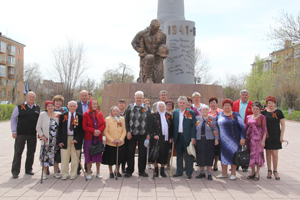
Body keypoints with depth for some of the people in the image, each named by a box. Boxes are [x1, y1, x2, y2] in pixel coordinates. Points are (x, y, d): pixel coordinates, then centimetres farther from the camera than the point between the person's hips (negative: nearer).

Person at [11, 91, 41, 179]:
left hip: (33, 135, 3)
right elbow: (13, 119, 3)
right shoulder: (19, 107, 0)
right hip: (20, 134, -3)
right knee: (18, 153, 1)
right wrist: (14, 131, -3)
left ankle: (28, 169, 22)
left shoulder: (38, 109, 9)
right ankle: (15, 171, 8)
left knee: (31, 153, 9)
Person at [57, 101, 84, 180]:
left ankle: (73, 174, 18)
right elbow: (59, 129, 5)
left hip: (76, 139, -1)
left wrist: (76, 139, -12)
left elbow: (81, 129, -2)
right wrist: (59, 140, -3)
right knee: (64, 158, 5)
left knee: (75, 158, 5)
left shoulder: (80, 116, 2)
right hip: (65, 139, 1)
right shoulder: (62, 116, 7)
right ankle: (64, 174, 18)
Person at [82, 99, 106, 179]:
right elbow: (84, 126, -6)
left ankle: (98, 172, 16)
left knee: (98, 154, 6)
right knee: (89, 155, 1)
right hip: (89, 137, -3)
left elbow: (103, 124, 4)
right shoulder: (86, 114, 0)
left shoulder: (100, 114, 10)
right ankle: (88, 173, 13)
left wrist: (99, 131, -15)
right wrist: (94, 131, -18)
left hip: (98, 137, 3)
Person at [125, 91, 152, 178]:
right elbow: (126, 120, 4)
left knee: (143, 153, 7)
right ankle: (129, 171, 20)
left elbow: (149, 121, 4)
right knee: (130, 153, 6)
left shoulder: (147, 108, 4)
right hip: (132, 134, 0)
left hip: (143, 135, 0)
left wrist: (148, 134, -2)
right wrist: (128, 131, -5)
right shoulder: (130, 107, 5)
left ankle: (142, 171, 21)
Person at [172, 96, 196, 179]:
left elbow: (193, 126, -4)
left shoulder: (191, 112, -1)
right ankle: (179, 171, 24)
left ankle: (189, 173, 13)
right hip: (178, 137, 3)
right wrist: (172, 136, 1)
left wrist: (193, 137, -11)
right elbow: (173, 125, 8)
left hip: (187, 137, -3)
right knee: (179, 155, 11)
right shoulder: (175, 112, 9)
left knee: (188, 156, 3)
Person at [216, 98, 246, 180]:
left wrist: (242, 138, -8)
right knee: (223, 155, 6)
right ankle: (224, 173, 17)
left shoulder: (236, 115, -1)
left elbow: (242, 127, -2)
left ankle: (233, 174, 14)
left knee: (233, 155, 1)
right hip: (223, 139, 3)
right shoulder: (219, 115, 8)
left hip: (233, 139, -3)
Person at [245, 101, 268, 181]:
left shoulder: (262, 117, -2)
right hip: (249, 138, 4)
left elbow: (264, 130, -4)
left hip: (258, 138, -4)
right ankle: (253, 172, 20)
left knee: (258, 154, 0)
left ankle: (257, 173, 11)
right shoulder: (248, 117, 11)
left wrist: (263, 140, -11)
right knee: (250, 154, 7)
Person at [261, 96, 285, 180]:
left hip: (275, 136, -2)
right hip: (266, 136, 2)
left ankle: (275, 171, 14)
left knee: (275, 154, -3)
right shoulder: (264, 112, 4)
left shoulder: (278, 112, -2)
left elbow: (283, 125, 0)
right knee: (268, 153, 8)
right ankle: (269, 171, 20)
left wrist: (281, 136, -4)